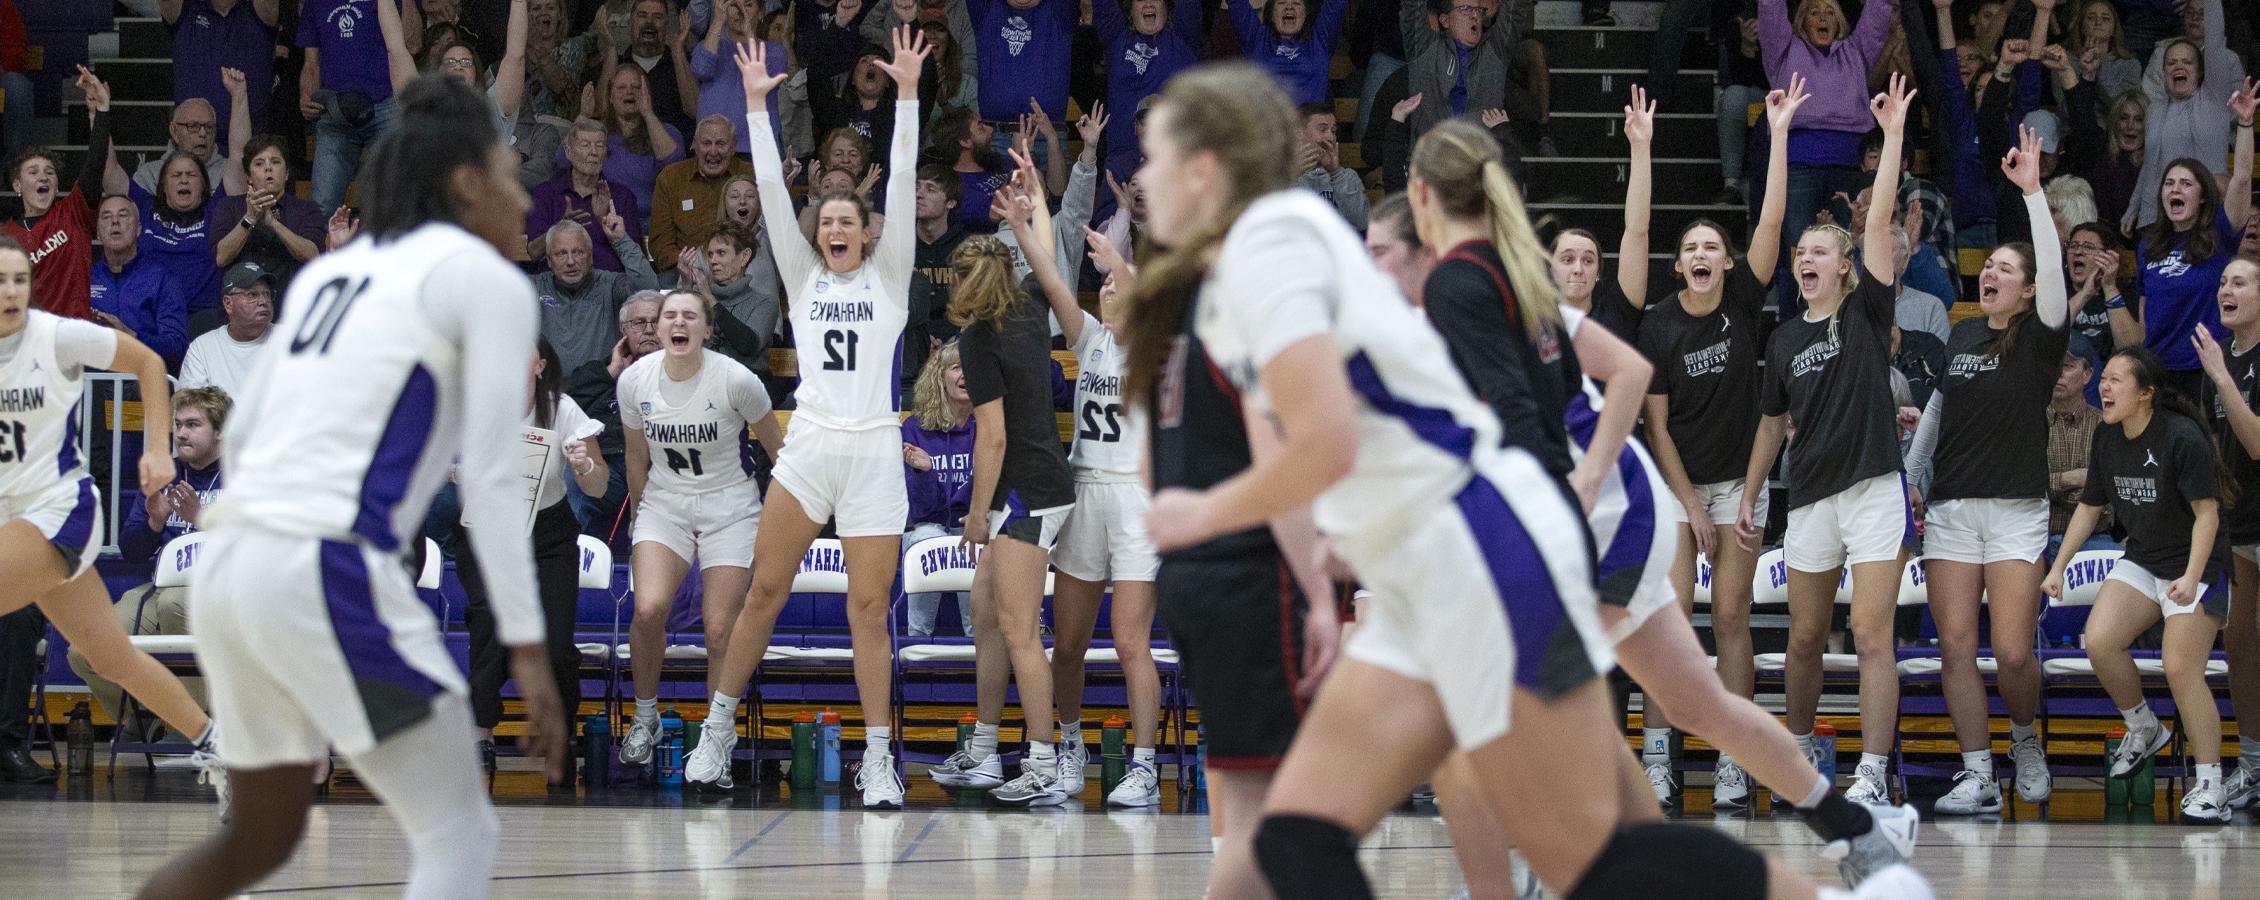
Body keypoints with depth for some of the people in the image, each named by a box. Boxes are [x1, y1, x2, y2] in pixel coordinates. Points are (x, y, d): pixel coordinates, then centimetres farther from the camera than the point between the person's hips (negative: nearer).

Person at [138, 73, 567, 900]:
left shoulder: (332, 270, 21)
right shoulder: (487, 280, 0)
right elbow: (490, 480, -8)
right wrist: (528, 651, -9)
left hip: (229, 566, 8)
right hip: (327, 573, -8)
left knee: (264, 833, 23)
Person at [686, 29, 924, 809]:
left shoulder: (888, 279, 9)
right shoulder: (802, 278, 13)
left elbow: (902, 184, 2)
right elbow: (772, 190, 8)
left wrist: (907, 94, -4)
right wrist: (756, 103, 4)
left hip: (874, 452, -2)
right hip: (808, 446, 2)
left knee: (868, 610, -2)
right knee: (764, 592, -1)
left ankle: (878, 759, 1)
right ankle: (717, 730, 7)